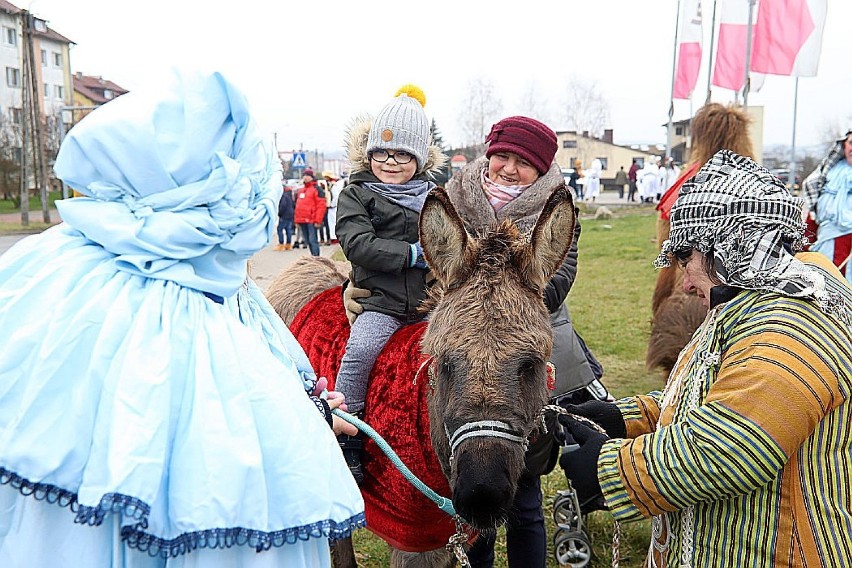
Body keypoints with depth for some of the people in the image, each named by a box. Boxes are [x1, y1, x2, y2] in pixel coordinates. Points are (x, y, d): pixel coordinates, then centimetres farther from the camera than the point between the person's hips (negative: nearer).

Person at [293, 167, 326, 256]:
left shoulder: (316, 189, -5)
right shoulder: (300, 190, 19)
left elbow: (321, 205, -11)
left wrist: (318, 220, -17)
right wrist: (297, 219, 18)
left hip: (311, 221, -8)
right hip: (302, 221, 8)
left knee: (313, 240, -11)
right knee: (307, 241, 11)